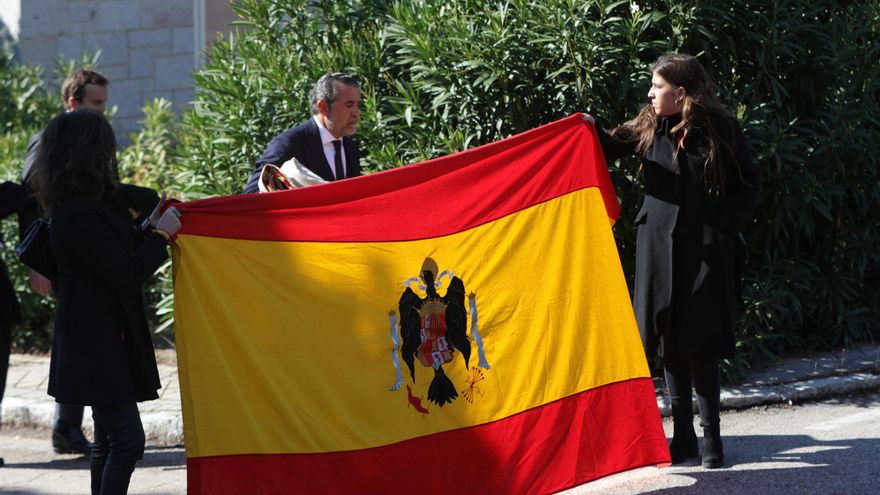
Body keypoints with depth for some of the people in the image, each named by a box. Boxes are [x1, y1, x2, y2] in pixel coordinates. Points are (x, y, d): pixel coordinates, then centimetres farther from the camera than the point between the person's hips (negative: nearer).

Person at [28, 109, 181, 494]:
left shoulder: (76, 208, 8)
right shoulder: (81, 216, -23)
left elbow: (116, 256, 15)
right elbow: (127, 274, -20)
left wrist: (149, 228, 10)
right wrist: (160, 234, -9)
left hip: (100, 339, 11)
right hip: (98, 343, -11)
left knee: (109, 441, 15)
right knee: (127, 440, -11)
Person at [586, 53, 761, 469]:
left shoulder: (721, 130, -5)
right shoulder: (649, 127, 5)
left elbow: (750, 186, 0)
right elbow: (611, 148, 13)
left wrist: (721, 224, -9)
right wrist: (593, 131, -7)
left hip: (705, 249, -4)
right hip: (659, 247, 4)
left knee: (700, 345, -4)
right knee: (670, 344, 6)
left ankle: (711, 436, 5)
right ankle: (683, 434, 14)